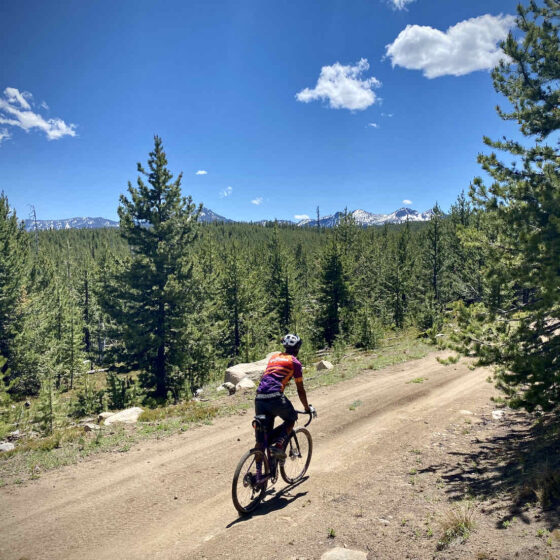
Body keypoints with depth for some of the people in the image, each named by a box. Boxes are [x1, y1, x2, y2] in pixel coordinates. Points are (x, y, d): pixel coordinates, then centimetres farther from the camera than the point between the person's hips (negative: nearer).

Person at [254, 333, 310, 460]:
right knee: (291, 418, 21)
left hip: (259, 398, 6)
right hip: (275, 397, -5)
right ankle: (278, 445, 1)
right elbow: (300, 389, 11)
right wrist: (307, 407, 24)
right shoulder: (295, 362, 8)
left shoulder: (274, 357, 25)